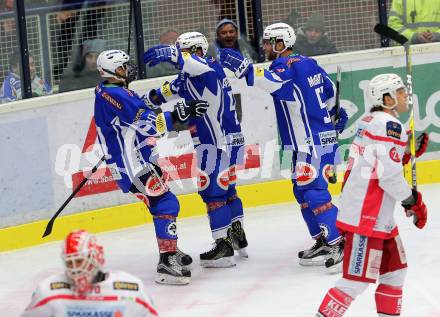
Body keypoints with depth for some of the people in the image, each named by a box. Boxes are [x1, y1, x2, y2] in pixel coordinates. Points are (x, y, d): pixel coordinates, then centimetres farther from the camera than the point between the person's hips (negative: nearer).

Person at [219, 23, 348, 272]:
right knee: (303, 191, 15)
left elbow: (270, 82, -36)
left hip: (313, 142, -10)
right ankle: (324, 243, 20)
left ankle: (340, 246, -16)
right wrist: (337, 112, 42)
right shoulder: (307, 63, 14)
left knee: (314, 192, -13)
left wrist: (242, 67, -41)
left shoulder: (289, 66, -15)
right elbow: (331, 90, 27)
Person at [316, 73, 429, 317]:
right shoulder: (389, 124, -16)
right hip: (366, 216, -11)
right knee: (359, 278, -10)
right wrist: (413, 201, -9)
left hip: (376, 213, 11)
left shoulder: (371, 121, 15)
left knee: (395, 268, 19)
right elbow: (388, 175, -21)